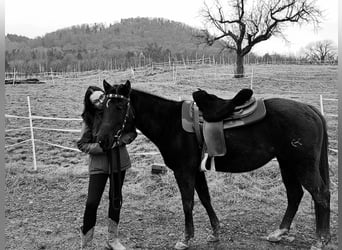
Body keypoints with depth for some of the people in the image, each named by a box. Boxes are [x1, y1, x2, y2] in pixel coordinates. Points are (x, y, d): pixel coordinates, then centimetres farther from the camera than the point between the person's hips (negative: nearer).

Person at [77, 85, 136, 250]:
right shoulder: (89, 119, -9)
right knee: (92, 203, -6)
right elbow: (82, 144, -7)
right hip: (98, 164, -2)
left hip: (119, 162, 3)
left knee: (116, 200, 13)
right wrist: (101, 146, -21)